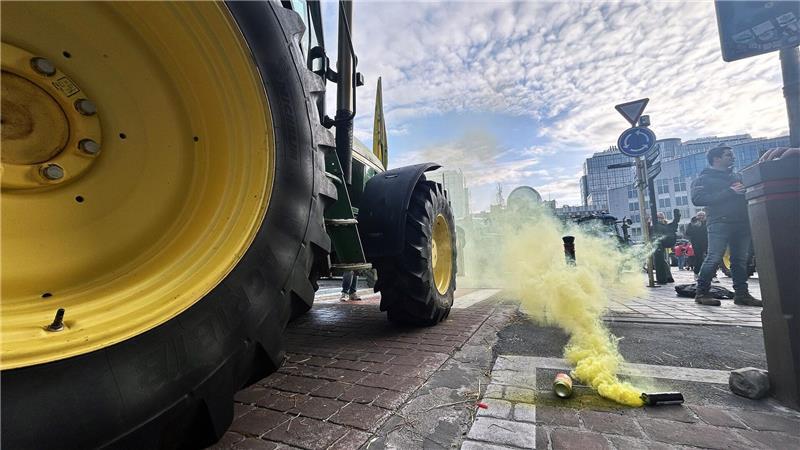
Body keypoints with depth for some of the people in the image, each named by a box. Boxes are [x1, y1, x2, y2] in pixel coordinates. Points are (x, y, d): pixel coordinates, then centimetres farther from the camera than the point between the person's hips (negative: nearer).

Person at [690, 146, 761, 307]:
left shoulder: (737, 177, 22)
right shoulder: (704, 178, 1)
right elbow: (697, 199, -13)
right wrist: (729, 192, -15)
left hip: (742, 223, 7)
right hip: (720, 223, -6)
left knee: (740, 260, 6)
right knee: (714, 258, -11)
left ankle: (741, 293, 13)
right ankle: (701, 293, -5)